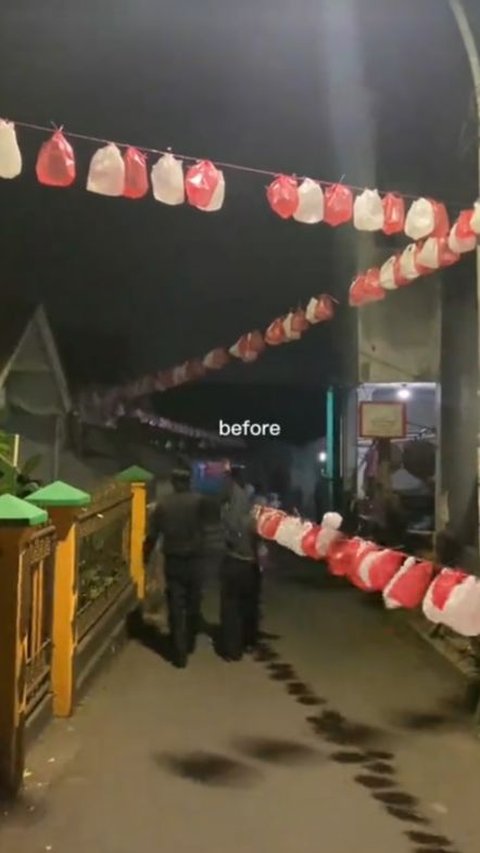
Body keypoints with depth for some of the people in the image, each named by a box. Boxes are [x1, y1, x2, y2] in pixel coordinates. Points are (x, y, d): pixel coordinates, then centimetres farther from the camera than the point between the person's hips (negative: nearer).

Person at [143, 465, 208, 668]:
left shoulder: (163, 504, -1)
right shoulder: (199, 500, -6)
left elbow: (153, 534, 3)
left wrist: (146, 556, 15)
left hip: (173, 561, 0)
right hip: (194, 560, 0)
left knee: (176, 607, 3)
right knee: (193, 604, 17)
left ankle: (180, 653, 0)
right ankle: (189, 643, 31)